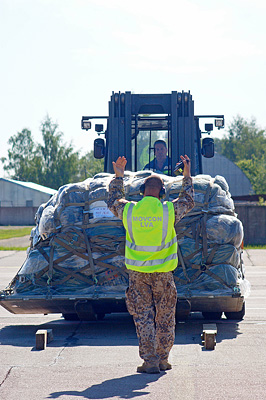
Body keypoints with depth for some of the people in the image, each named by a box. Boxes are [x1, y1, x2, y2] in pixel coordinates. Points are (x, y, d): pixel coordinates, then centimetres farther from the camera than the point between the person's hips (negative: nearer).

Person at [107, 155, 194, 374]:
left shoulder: (129, 210, -3)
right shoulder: (169, 210, -7)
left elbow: (113, 201, 21)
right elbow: (188, 202, 15)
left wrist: (118, 177, 30)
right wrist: (187, 176, 24)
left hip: (137, 272, 1)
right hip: (162, 273, -1)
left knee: (143, 316, 4)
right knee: (165, 317, 11)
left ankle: (149, 361, -2)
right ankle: (162, 359, 16)